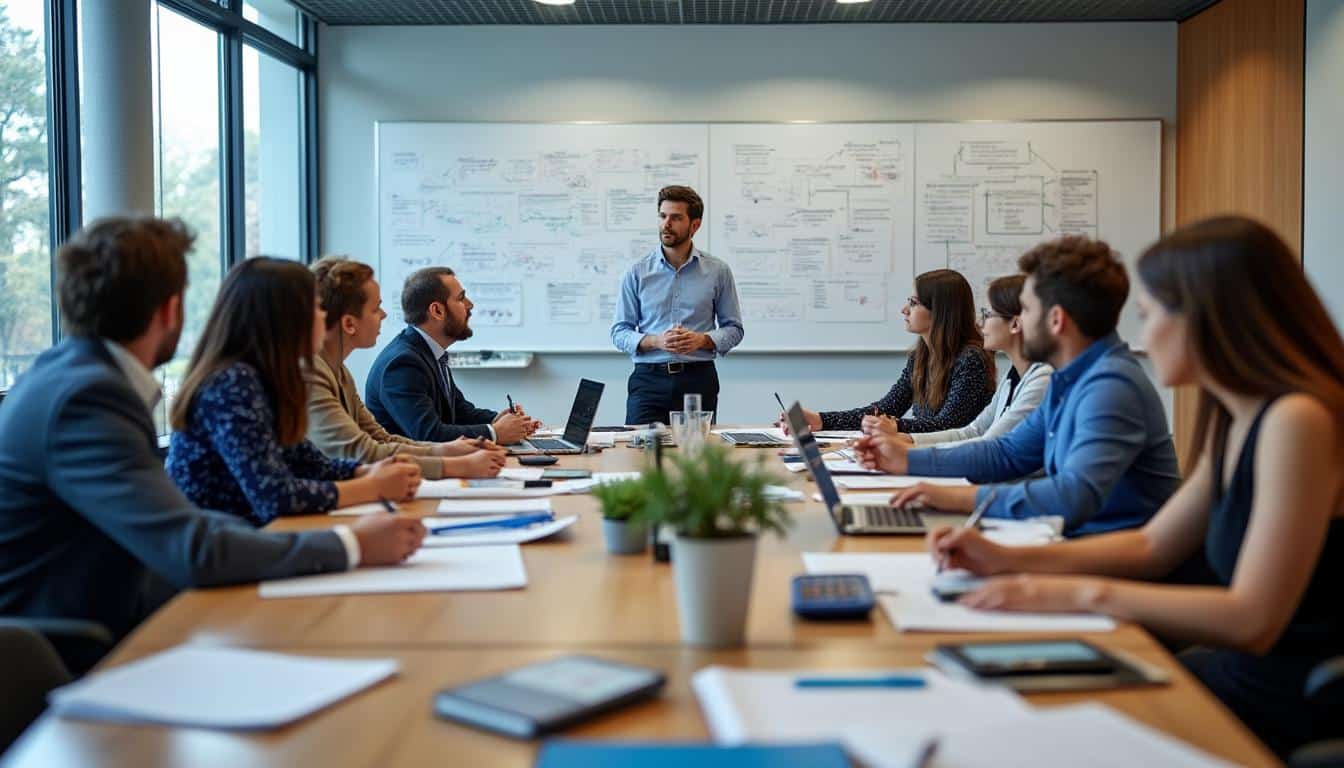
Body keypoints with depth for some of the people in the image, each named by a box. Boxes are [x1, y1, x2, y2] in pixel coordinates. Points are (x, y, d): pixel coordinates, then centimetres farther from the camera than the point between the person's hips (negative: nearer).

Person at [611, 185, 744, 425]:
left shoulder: (718, 271, 5)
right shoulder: (637, 272, 5)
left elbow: (733, 328, 9)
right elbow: (619, 332, 5)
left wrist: (702, 340, -11)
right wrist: (656, 341, -13)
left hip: (698, 379, 0)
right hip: (649, 378, 0)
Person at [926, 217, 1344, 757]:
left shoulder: (1299, 421, -22)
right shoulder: (1234, 423, 8)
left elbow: (1252, 621, -25)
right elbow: (1152, 546, 15)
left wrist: (1085, 593, -21)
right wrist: (1008, 560, 5)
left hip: (1293, 709, -8)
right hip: (1244, 671, 8)